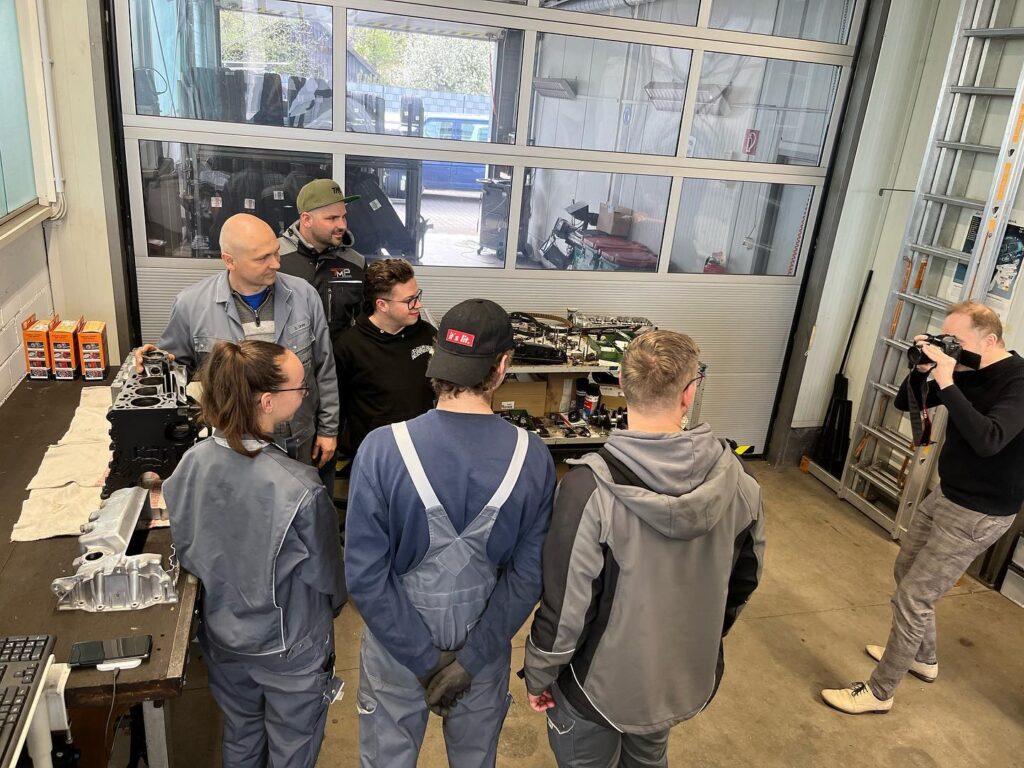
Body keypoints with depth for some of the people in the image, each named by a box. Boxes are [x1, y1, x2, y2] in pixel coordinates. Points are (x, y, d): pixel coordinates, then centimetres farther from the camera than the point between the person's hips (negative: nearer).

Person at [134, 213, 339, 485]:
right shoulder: (192, 304, -11)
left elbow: (324, 368, 0)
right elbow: (177, 360, 7)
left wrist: (329, 428, 3)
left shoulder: (303, 295, -7)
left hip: (304, 443, 2)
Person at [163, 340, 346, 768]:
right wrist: (330, 610, 7)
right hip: (289, 649, -5)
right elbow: (326, 577, -16)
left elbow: (186, 552, -1)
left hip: (223, 635, 5)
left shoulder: (192, 463, -18)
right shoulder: (300, 490, -34)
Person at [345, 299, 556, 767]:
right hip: (486, 647, 2)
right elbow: (528, 576, -15)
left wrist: (425, 659, -12)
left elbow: (364, 575, -21)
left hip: (397, 647, -1)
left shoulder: (382, 449, -23)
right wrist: (469, 659, -9)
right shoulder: (533, 458, -18)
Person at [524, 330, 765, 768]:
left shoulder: (590, 487, -30)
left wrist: (539, 675, -4)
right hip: (688, 675, 4)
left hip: (601, 682, -4)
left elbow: (566, 604, -22)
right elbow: (745, 576, 0)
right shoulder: (732, 475, -14)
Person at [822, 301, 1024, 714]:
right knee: (906, 571, 23)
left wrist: (947, 384, -37)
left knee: (911, 597, -5)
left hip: (979, 513, -9)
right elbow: (905, 403, 6)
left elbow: (988, 440, -39)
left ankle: (879, 692, 10)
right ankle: (924, 659, 45)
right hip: (946, 495, 9)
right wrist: (924, 368, -13)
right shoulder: (968, 372, 0)